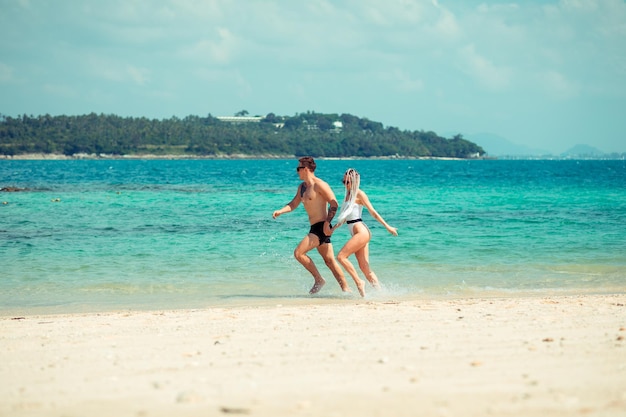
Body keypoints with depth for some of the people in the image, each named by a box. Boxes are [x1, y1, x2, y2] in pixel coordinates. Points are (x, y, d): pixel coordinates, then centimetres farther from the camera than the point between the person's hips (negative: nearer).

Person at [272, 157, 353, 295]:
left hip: (321, 227, -9)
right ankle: (345, 288, 9)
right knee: (330, 260, 8)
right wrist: (280, 211, 5)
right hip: (315, 228, 9)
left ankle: (319, 279, -6)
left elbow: (334, 204, -14)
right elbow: (293, 204, 23)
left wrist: (327, 223, -21)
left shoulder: (319, 185, -11)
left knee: (298, 253, -14)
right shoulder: (302, 187, 17)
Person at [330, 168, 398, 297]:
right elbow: (345, 217, 27)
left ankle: (359, 282, -9)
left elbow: (373, 212, -8)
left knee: (341, 256, -14)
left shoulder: (359, 194, -6)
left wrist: (387, 226, -9)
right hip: (357, 233, 9)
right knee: (365, 268, 3)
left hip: (361, 232, -9)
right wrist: (333, 228, 22)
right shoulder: (348, 195, 18)